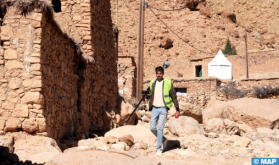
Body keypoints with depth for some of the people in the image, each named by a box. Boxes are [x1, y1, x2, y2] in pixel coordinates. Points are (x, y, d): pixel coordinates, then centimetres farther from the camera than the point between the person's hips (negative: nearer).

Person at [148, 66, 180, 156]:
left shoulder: (168, 83, -2)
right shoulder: (152, 83, 11)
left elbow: (174, 97, 1)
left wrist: (177, 110, -2)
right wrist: (150, 108, 18)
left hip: (163, 108, -4)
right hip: (155, 108, 5)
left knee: (160, 128, -10)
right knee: (152, 128, 0)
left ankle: (159, 149, -2)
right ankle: (163, 140, 25)